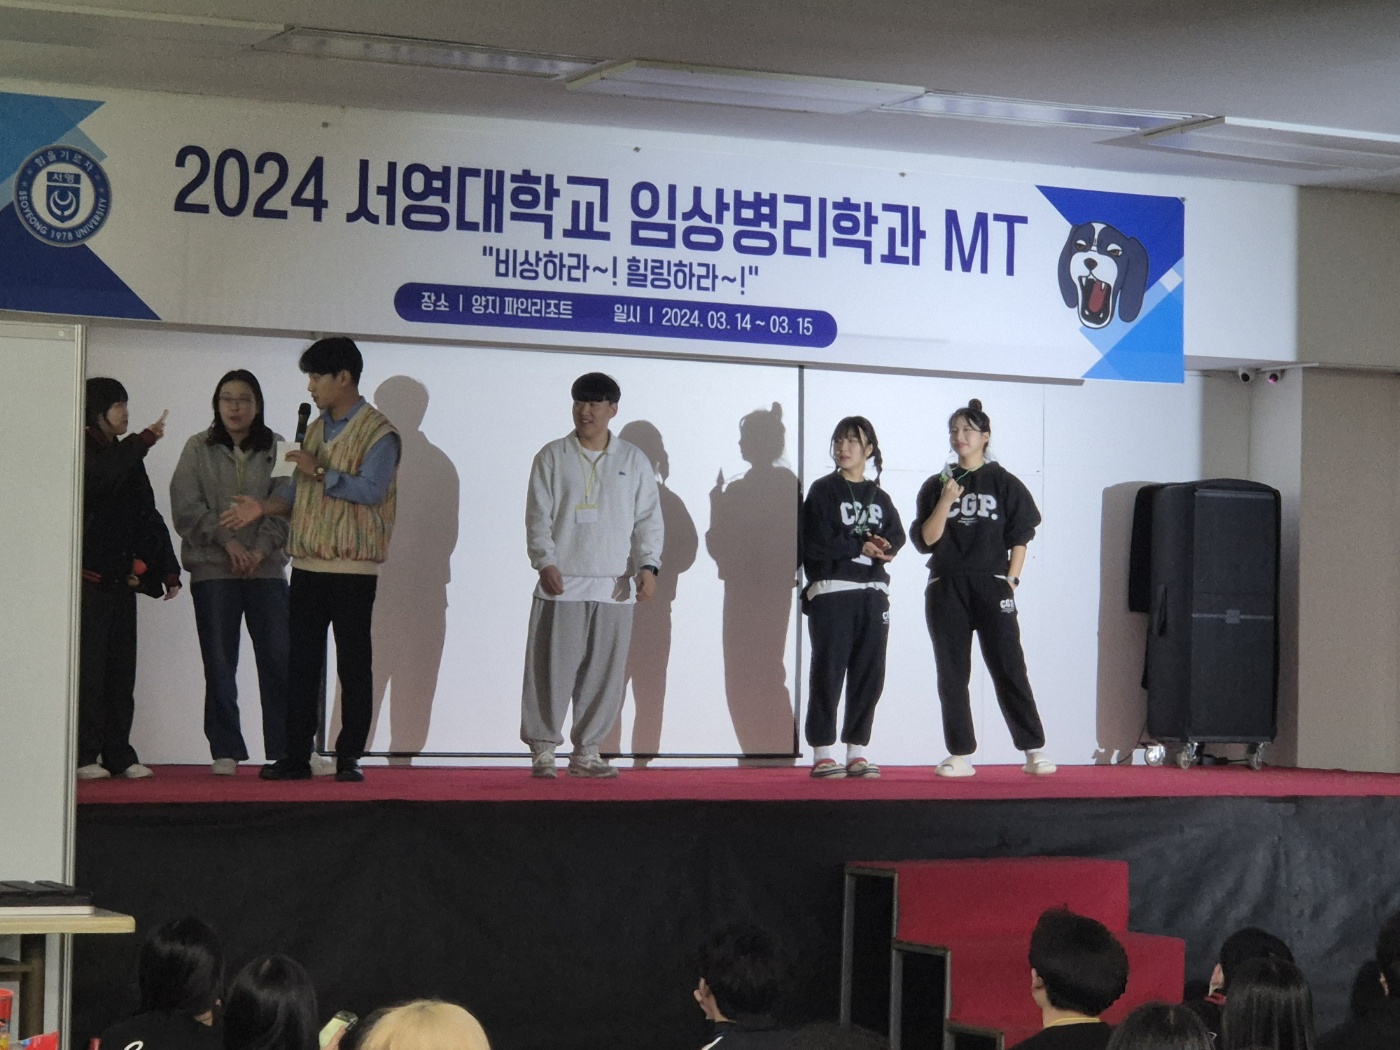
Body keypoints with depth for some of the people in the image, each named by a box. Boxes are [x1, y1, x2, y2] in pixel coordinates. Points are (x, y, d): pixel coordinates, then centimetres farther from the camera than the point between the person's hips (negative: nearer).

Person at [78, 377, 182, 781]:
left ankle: (119, 755, 7)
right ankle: (84, 756, -4)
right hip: (89, 578, -7)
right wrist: (145, 441, -18)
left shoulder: (127, 457, 17)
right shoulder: (82, 452, -3)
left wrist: (167, 569, 10)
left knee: (121, 671, 5)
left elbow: (149, 517, 17)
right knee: (88, 667, -7)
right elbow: (101, 475, -26)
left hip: (121, 580, 7)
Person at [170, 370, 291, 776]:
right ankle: (225, 751, 6)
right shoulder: (199, 449, 6)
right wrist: (227, 541, -10)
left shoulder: (276, 449, 6)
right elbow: (186, 506, -2)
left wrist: (262, 548, -12)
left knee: (279, 660, -3)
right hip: (213, 570, 0)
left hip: (266, 569, 0)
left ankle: (286, 749, 1)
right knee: (219, 665, 1)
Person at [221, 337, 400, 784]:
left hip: (353, 567, -7)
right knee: (301, 662, 5)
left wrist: (320, 472, -18)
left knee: (354, 665, 0)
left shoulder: (377, 431, -7)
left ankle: (349, 757, 5)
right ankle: (297, 755, 9)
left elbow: (370, 489, -19)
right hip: (307, 564, 7)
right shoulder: (316, 428, 17)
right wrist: (263, 507, 5)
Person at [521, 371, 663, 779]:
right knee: (553, 668, -5)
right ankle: (543, 749, 3)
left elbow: (648, 518, 8)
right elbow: (538, 515, 1)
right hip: (562, 582, -2)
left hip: (615, 585, 2)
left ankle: (586, 751, 12)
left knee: (604, 671, 3)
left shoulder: (634, 460, 11)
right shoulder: (552, 457, 6)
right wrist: (546, 562, -14)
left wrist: (648, 565, -6)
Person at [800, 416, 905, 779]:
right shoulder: (823, 491, 1)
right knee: (829, 672, -4)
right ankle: (821, 754, -1)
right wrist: (859, 547, -14)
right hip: (831, 591, -5)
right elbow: (815, 543, -9)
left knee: (869, 674, 3)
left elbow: (897, 536, 5)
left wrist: (884, 547, -17)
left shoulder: (880, 498, 15)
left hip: (873, 594, 5)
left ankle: (856, 752, 10)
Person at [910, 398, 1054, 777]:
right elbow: (925, 540, 1)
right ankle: (960, 755, 7)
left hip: (991, 585, -2)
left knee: (1009, 668, -7)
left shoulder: (1004, 484, 5)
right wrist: (946, 502, -10)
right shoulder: (936, 486, 9)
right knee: (952, 674, 3)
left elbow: (1020, 539, 3)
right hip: (945, 588, 3)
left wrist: (1010, 582, -5)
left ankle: (1034, 750, -6)